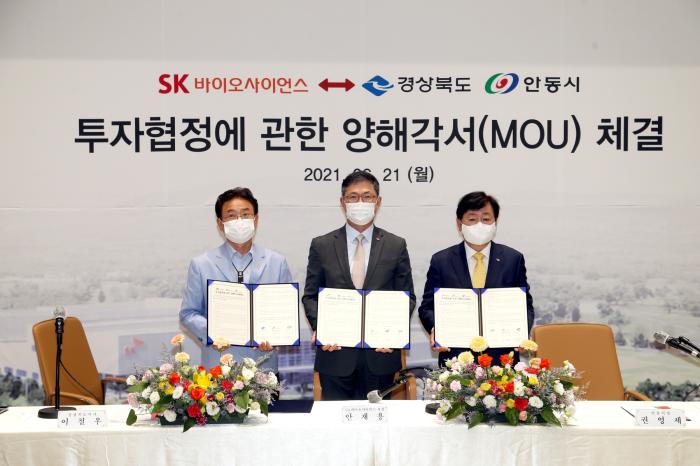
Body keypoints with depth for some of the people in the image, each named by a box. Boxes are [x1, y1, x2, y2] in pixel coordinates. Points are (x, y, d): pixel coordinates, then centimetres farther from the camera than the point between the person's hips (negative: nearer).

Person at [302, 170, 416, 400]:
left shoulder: (396, 246, 5)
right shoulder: (321, 246, 5)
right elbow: (310, 296, 7)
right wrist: (319, 327, -10)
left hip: (380, 353, 0)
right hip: (335, 351, 0)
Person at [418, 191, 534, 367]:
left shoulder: (513, 259, 4)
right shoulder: (441, 261, 2)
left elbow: (525, 306, 5)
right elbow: (427, 306, 3)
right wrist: (435, 329, -17)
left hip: (501, 358, 1)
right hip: (455, 357, 0)